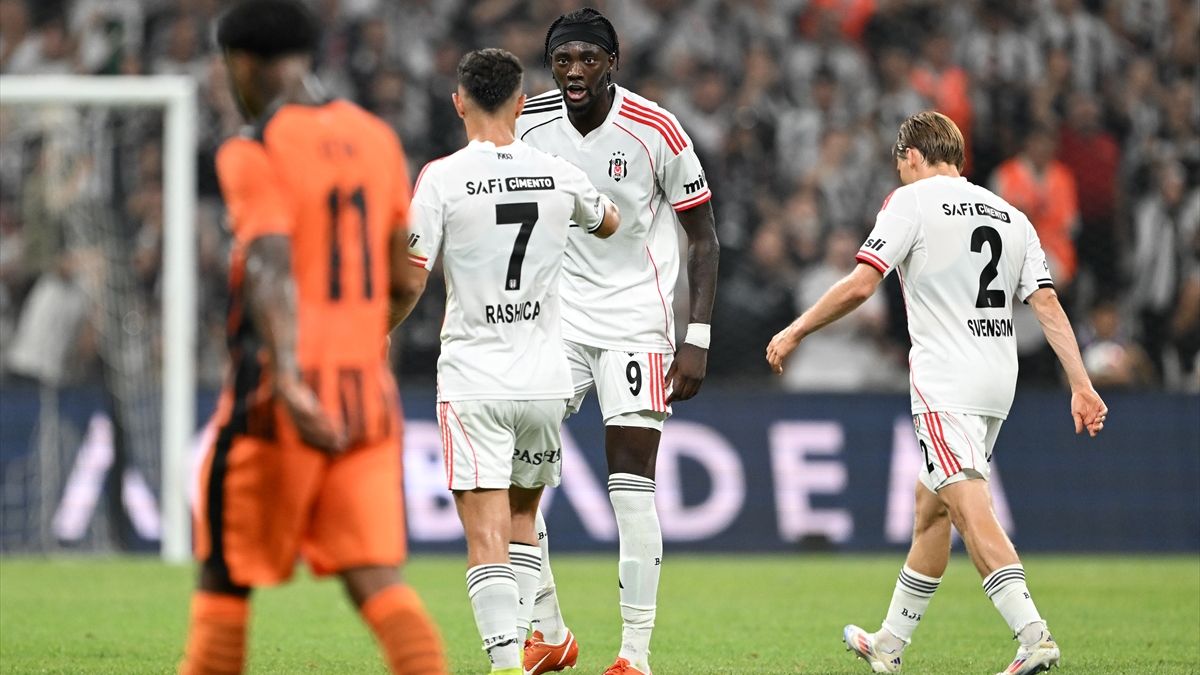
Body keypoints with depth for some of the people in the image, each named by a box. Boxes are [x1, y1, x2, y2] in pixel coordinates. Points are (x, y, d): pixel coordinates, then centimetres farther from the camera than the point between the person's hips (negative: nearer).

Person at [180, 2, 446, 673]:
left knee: (226, 578, 7)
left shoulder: (256, 151, -8)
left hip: (279, 394, -5)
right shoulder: (377, 139, 11)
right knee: (377, 578, 0)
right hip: (369, 387, 5)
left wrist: (288, 381, -31)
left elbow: (271, 267, -21)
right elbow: (404, 272, 15)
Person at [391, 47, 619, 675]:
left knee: (487, 536, -7)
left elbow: (410, 281, -10)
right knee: (522, 516, 22)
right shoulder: (559, 175, 2)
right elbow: (608, 223, 24)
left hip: (472, 382, -4)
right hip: (545, 380, 4)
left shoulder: (442, 177, -9)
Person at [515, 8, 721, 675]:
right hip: (555, 315, 4)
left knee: (632, 483, -10)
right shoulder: (530, 126, -2)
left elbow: (704, 238, -4)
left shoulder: (656, 132, -12)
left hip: (635, 317, -4)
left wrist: (697, 341, -10)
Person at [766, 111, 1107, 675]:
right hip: (998, 380, 8)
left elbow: (859, 285, -11)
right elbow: (1048, 305, 9)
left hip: (945, 384, -8)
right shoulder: (1010, 216, 15)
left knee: (970, 509, -16)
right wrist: (1081, 386, 5)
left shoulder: (912, 200, -3)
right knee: (929, 509, 18)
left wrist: (794, 332, 0)